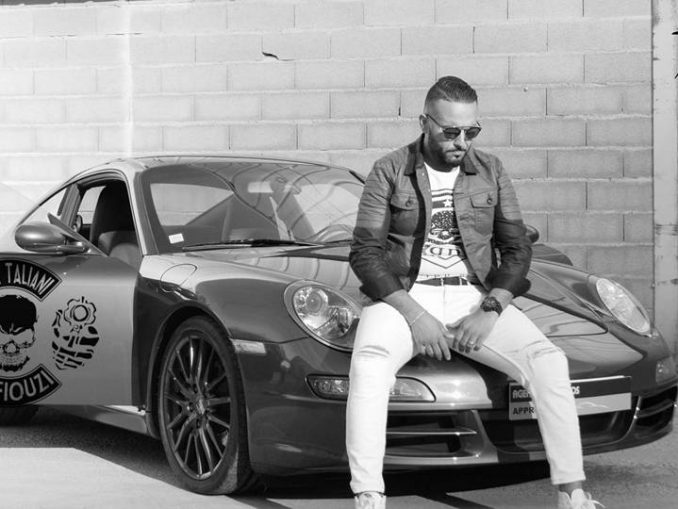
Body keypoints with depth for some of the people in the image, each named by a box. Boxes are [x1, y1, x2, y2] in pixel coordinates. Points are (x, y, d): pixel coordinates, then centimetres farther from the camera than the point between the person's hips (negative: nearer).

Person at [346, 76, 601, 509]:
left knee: (549, 361, -22)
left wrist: (489, 311, -9)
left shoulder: (491, 172, 12)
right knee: (369, 364, -34)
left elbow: (517, 249, 9)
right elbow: (366, 252, -3)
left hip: (476, 298, 2)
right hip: (403, 296, -2)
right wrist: (414, 315, -15)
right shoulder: (390, 172, 3)